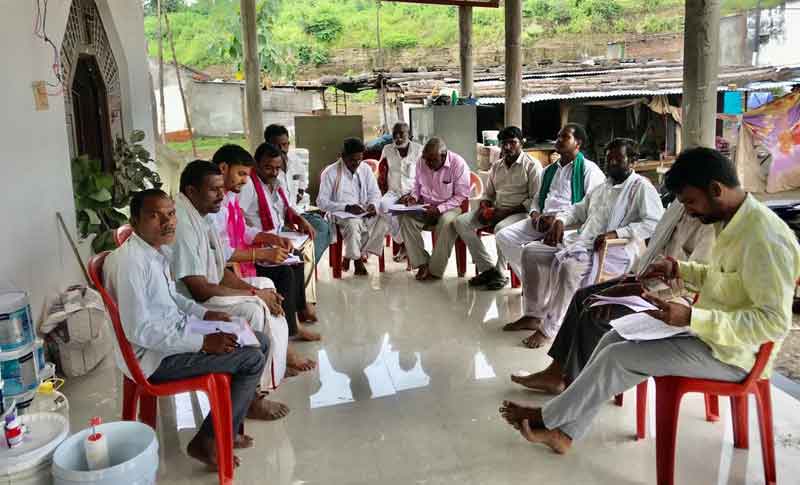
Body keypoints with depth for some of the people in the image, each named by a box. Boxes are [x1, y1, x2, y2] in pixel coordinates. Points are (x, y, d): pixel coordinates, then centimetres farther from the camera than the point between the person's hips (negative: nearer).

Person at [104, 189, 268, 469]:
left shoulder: (156, 250, 5)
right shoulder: (129, 261, -25)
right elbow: (138, 330, -27)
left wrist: (205, 314, 6)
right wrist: (202, 342, -25)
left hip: (177, 333, 10)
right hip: (155, 355, -10)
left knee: (260, 342, 10)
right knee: (252, 359, -14)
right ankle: (208, 441, 1)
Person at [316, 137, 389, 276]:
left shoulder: (365, 169, 4)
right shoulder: (330, 172, -10)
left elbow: (375, 192, 11)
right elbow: (322, 202, -12)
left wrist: (373, 204, -13)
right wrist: (347, 207, -21)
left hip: (364, 212, 5)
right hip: (341, 214, -4)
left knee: (382, 220, -24)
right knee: (353, 224, -37)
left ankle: (360, 254, -13)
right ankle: (357, 259, -13)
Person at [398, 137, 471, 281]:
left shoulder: (458, 164, -16)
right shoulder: (421, 162, -2)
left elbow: (462, 196, -15)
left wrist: (439, 209, -25)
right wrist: (414, 196, -6)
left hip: (449, 207, -4)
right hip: (426, 206, 5)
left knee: (447, 222, -37)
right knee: (405, 218, -24)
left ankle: (435, 270, -25)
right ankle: (421, 263, -19)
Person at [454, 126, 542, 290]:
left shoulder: (532, 165, -4)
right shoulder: (496, 166, 16)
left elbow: (535, 199, -11)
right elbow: (488, 194, 22)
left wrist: (507, 212, -18)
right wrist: (484, 207, -2)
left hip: (520, 212, -7)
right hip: (495, 210, 7)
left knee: (501, 228, -38)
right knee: (461, 222, -12)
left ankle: (500, 273, -15)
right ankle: (488, 268, -11)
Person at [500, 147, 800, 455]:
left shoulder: (764, 237, -25)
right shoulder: (733, 221, 5)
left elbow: (775, 321, -27)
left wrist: (690, 317, -32)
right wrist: (679, 269, 1)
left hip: (732, 352, -9)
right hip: (709, 330, 9)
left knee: (618, 357, -14)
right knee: (615, 338, 3)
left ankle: (548, 417, 6)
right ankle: (564, 431, 6)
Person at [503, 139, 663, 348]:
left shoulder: (642, 187, -1)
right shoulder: (602, 187, 25)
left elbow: (653, 223, -14)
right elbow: (578, 209, 32)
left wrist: (615, 233, -23)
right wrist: (560, 220, 9)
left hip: (613, 250, -9)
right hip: (582, 241, 9)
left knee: (570, 266, -38)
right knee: (530, 252, -1)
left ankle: (548, 329, -26)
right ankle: (534, 315, 4)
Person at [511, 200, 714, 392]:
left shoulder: (711, 222, -22)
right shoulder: (681, 204, 5)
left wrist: (632, 289, -25)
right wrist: (634, 274, 4)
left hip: (675, 296, -10)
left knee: (597, 315, -21)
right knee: (583, 297, 4)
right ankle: (557, 371, 9)